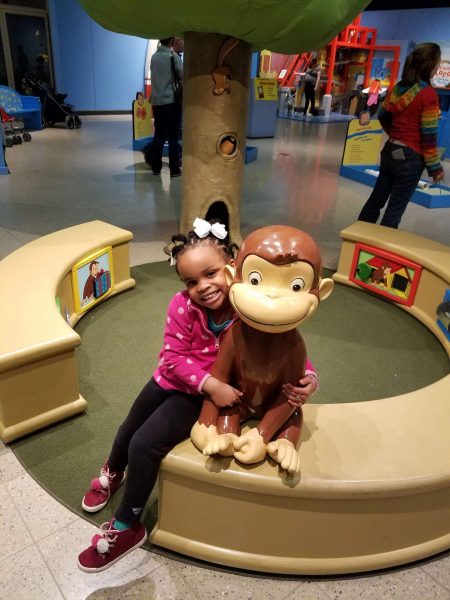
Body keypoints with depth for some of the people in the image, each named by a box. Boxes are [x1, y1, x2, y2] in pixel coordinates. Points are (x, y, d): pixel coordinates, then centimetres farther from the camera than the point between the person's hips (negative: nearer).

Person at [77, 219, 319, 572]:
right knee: (126, 433, 23)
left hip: (206, 396, -3)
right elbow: (175, 357, -20)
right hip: (171, 381, 4)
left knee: (145, 446, -15)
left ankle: (127, 527, 13)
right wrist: (210, 383, -33)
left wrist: (306, 378, -35)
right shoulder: (183, 306, -24)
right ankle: (113, 473, 61)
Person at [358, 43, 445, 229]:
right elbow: (428, 135, -15)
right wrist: (435, 166, -8)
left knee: (376, 198, 16)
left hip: (390, 151, 7)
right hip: (410, 157, -7)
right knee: (395, 208, 3)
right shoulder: (428, 94, -16)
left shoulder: (398, 88, 4)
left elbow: (382, 115, 16)